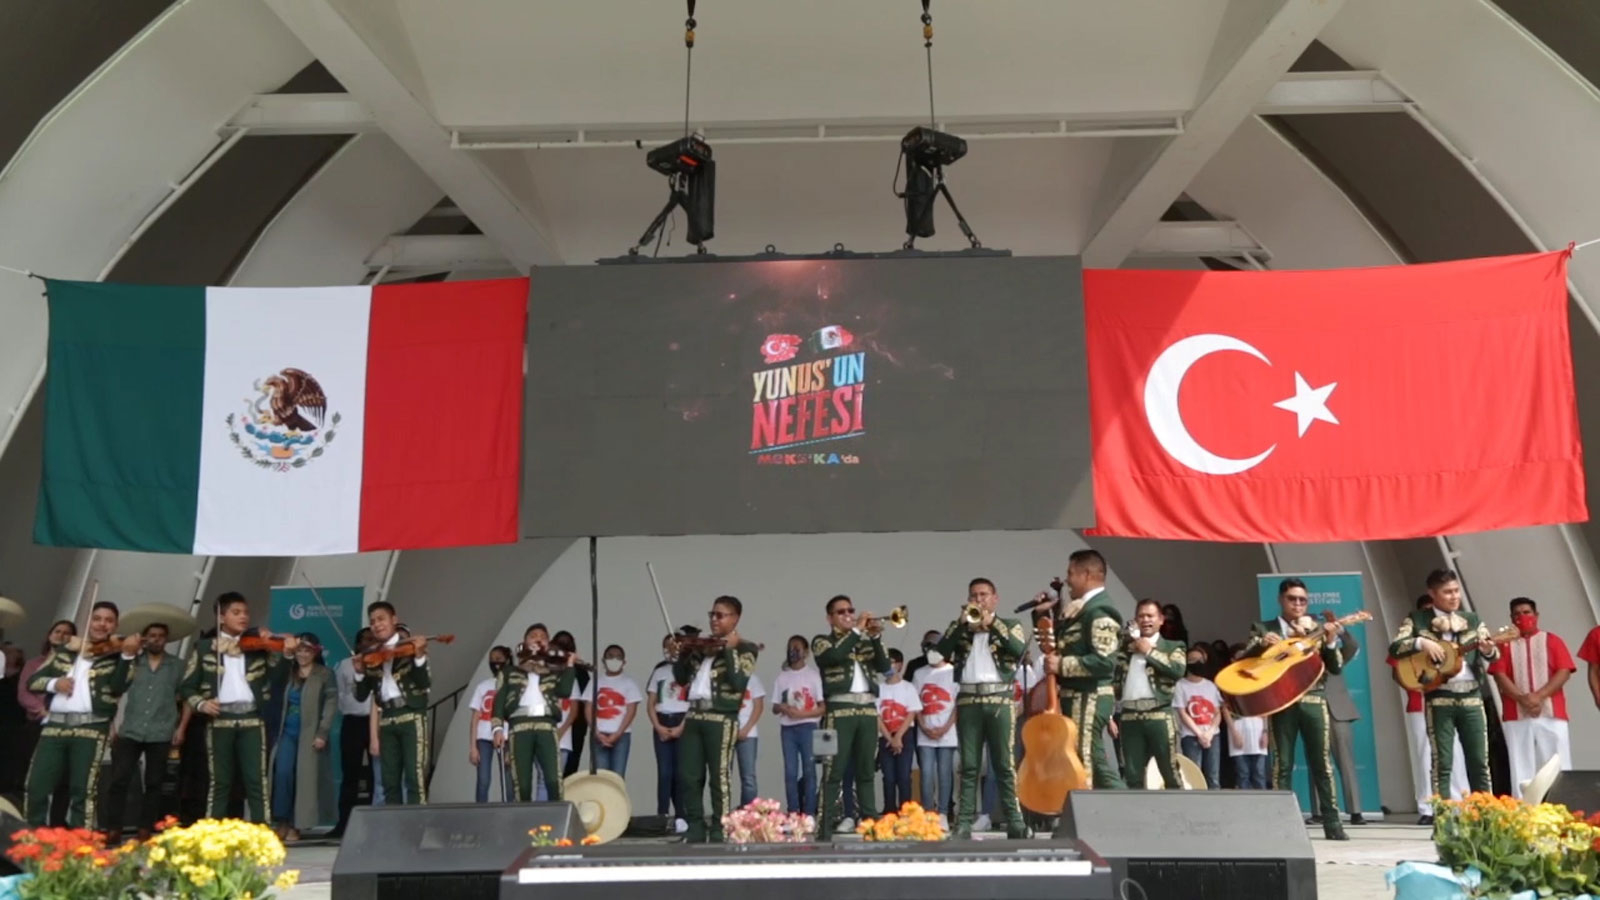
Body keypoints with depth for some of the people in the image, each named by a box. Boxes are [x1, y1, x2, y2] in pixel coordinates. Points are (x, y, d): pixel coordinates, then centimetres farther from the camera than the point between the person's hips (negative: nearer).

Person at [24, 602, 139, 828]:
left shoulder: (116, 655, 5)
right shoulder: (65, 650, 18)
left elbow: (117, 688, -11)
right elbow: (33, 680, 14)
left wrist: (128, 655, -24)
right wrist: (53, 683, -7)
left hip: (91, 728, -4)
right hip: (55, 725, 4)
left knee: (83, 790, -6)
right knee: (36, 787, 3)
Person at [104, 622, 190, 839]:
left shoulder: (177, 666, 8)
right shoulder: (133, 663, 9)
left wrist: (181, 727, -2)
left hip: (161, 734, 0)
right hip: (130, 732, 0)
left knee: (153, 783, 4)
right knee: (119, 780, -4)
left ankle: (145, 829, 10)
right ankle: (112, 828, 3)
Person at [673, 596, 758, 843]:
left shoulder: (744, 649, 0)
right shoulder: (702, 647, 17)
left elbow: (738, 683, -14)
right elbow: (681, 679, 18)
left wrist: (730, 650, -13)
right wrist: (681, 655, 3)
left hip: (721, 719, -6)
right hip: (694, 716, 6)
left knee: (718, 777, -3)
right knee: (688, 776, 5)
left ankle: (719, 832, 3)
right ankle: (696, 830, 15)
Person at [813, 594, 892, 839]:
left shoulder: (865, 641, 19)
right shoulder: (822, 641, 7)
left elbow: (884, 666, 4)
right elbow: (835, 655, -15)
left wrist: (876, 637, -9)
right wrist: (857, 631, -10)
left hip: (868, 710, 5)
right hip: (839, 710, -4)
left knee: (866, 772, 8)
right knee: (834, 773, -8)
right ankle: (825, 830, -8)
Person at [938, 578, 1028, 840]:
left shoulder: (1010, 625, 12)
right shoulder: (961, 628, 17)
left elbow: (1020, 649, -8)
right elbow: (942, 649, 0)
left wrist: (992, 622, -8)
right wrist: (961, 621, -7)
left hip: (1000, 699, -2)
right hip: (968, 700, 2)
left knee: (1005, 765, -3)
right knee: (969, 766, 2)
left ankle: (1015, 822, -1)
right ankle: (963, 824, 1)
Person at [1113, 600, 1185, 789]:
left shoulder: (1172, 646, 10)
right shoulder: (1126, 647, 17)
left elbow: (1178, 670, -9)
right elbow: (1115, 681, 14)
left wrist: (1149, 651, -4)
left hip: (1159, 716, -3)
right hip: (1129, 717, 3)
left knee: (1170, 772, -2)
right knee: (1132, 775, 2)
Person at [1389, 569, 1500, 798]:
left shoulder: (1472, 620, 12)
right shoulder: (1417, 620, 3)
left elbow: (1494, 653, 5)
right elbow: (1394, 648, -5)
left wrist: (1489, 649, -18)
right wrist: (1421, 643, -20)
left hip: (1471, 696, 3)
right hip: (1439, 698, -3)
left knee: (1480, 762, 7)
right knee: (1442, 763, -2)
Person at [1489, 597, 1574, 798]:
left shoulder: (1552, 641, 12)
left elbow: (1564, 671, -1)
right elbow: (1500, 675, 1)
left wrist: (1539, 696, -14)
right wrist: (1522, 698, -15)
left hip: (1551, 714, 0)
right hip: (1516, 716, 0)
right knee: (1521, 769, -1)